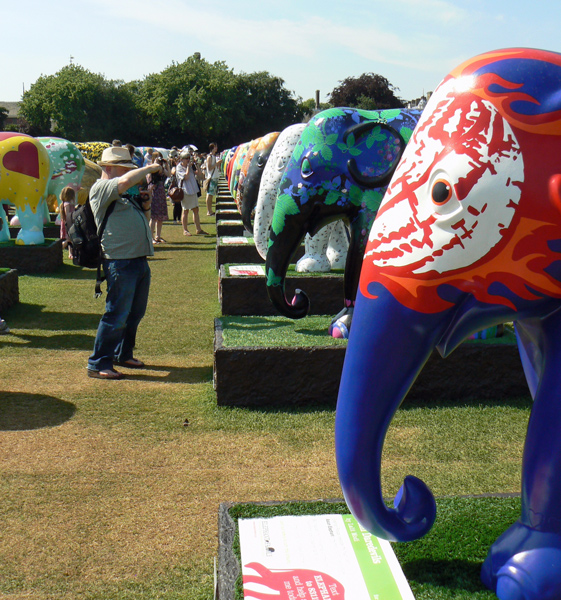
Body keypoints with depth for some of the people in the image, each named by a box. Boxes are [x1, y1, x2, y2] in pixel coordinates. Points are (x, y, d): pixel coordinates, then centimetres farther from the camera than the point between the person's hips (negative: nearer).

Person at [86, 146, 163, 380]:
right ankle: (98, 364, 0)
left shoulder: (124, 194, 21)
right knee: (116, 315, -8)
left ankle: (123, 354, 31)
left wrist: (144, 207, 9)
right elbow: (127, 180, -27)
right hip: (120, 262, -10)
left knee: (135, 313, 17)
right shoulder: (101, 188, -9)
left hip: (139, 259, 10)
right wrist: (151, 168, -12)